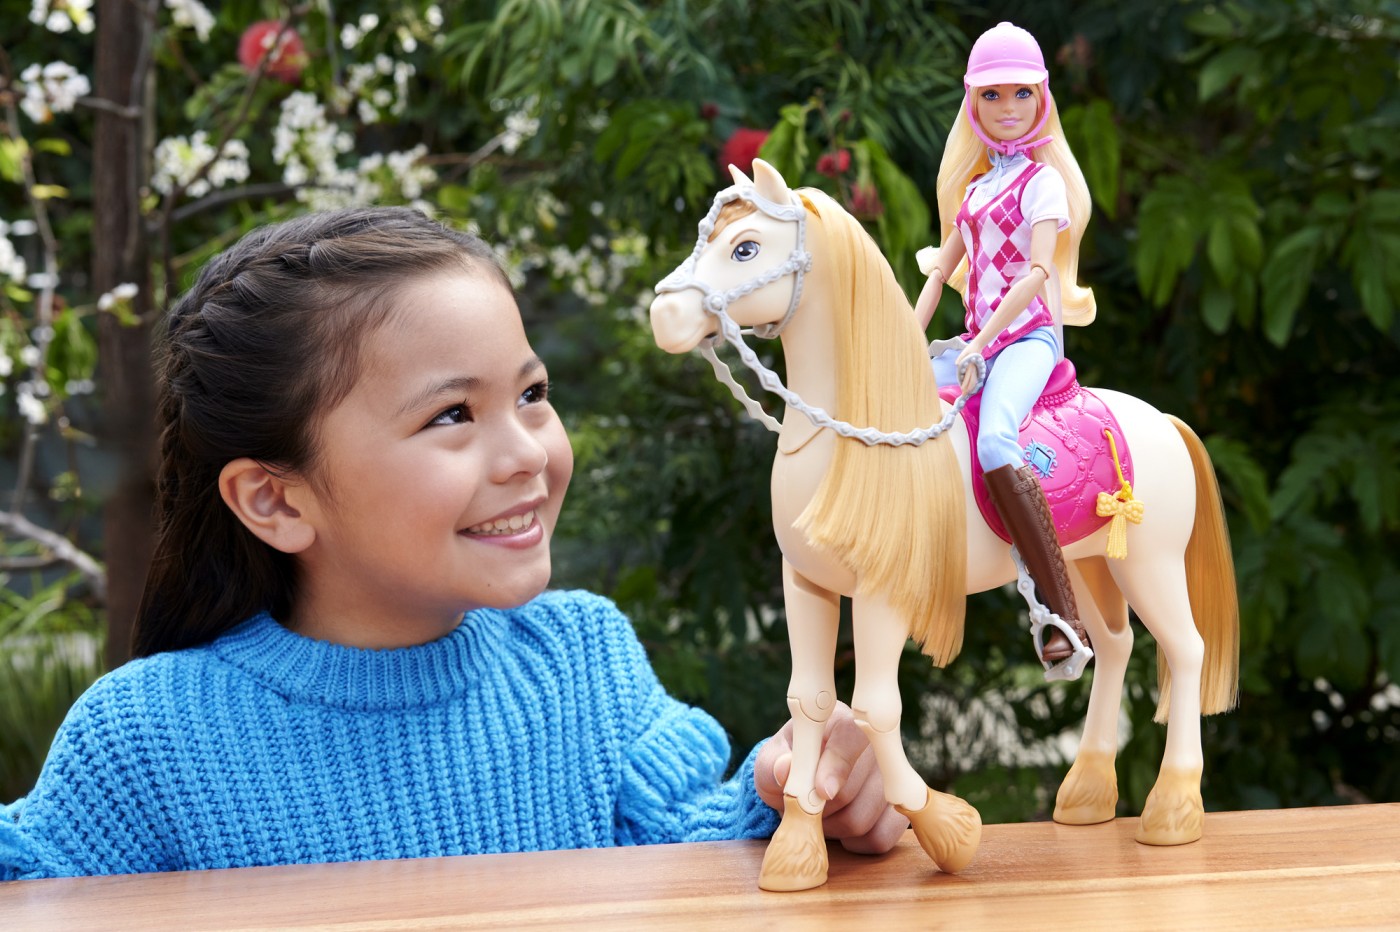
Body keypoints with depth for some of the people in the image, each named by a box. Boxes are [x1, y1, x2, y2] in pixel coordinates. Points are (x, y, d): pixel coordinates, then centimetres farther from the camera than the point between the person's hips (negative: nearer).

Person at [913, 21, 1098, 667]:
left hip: (1028, 336, -8)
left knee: (995, 442, -35)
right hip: (978, 343, 8)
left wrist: (980, 346, -22)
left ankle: (1064, 614, -38)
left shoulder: (1044, 179, -3)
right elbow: (942, 269, 19)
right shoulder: (976, 186, 19)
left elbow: (1038, 271, -15)